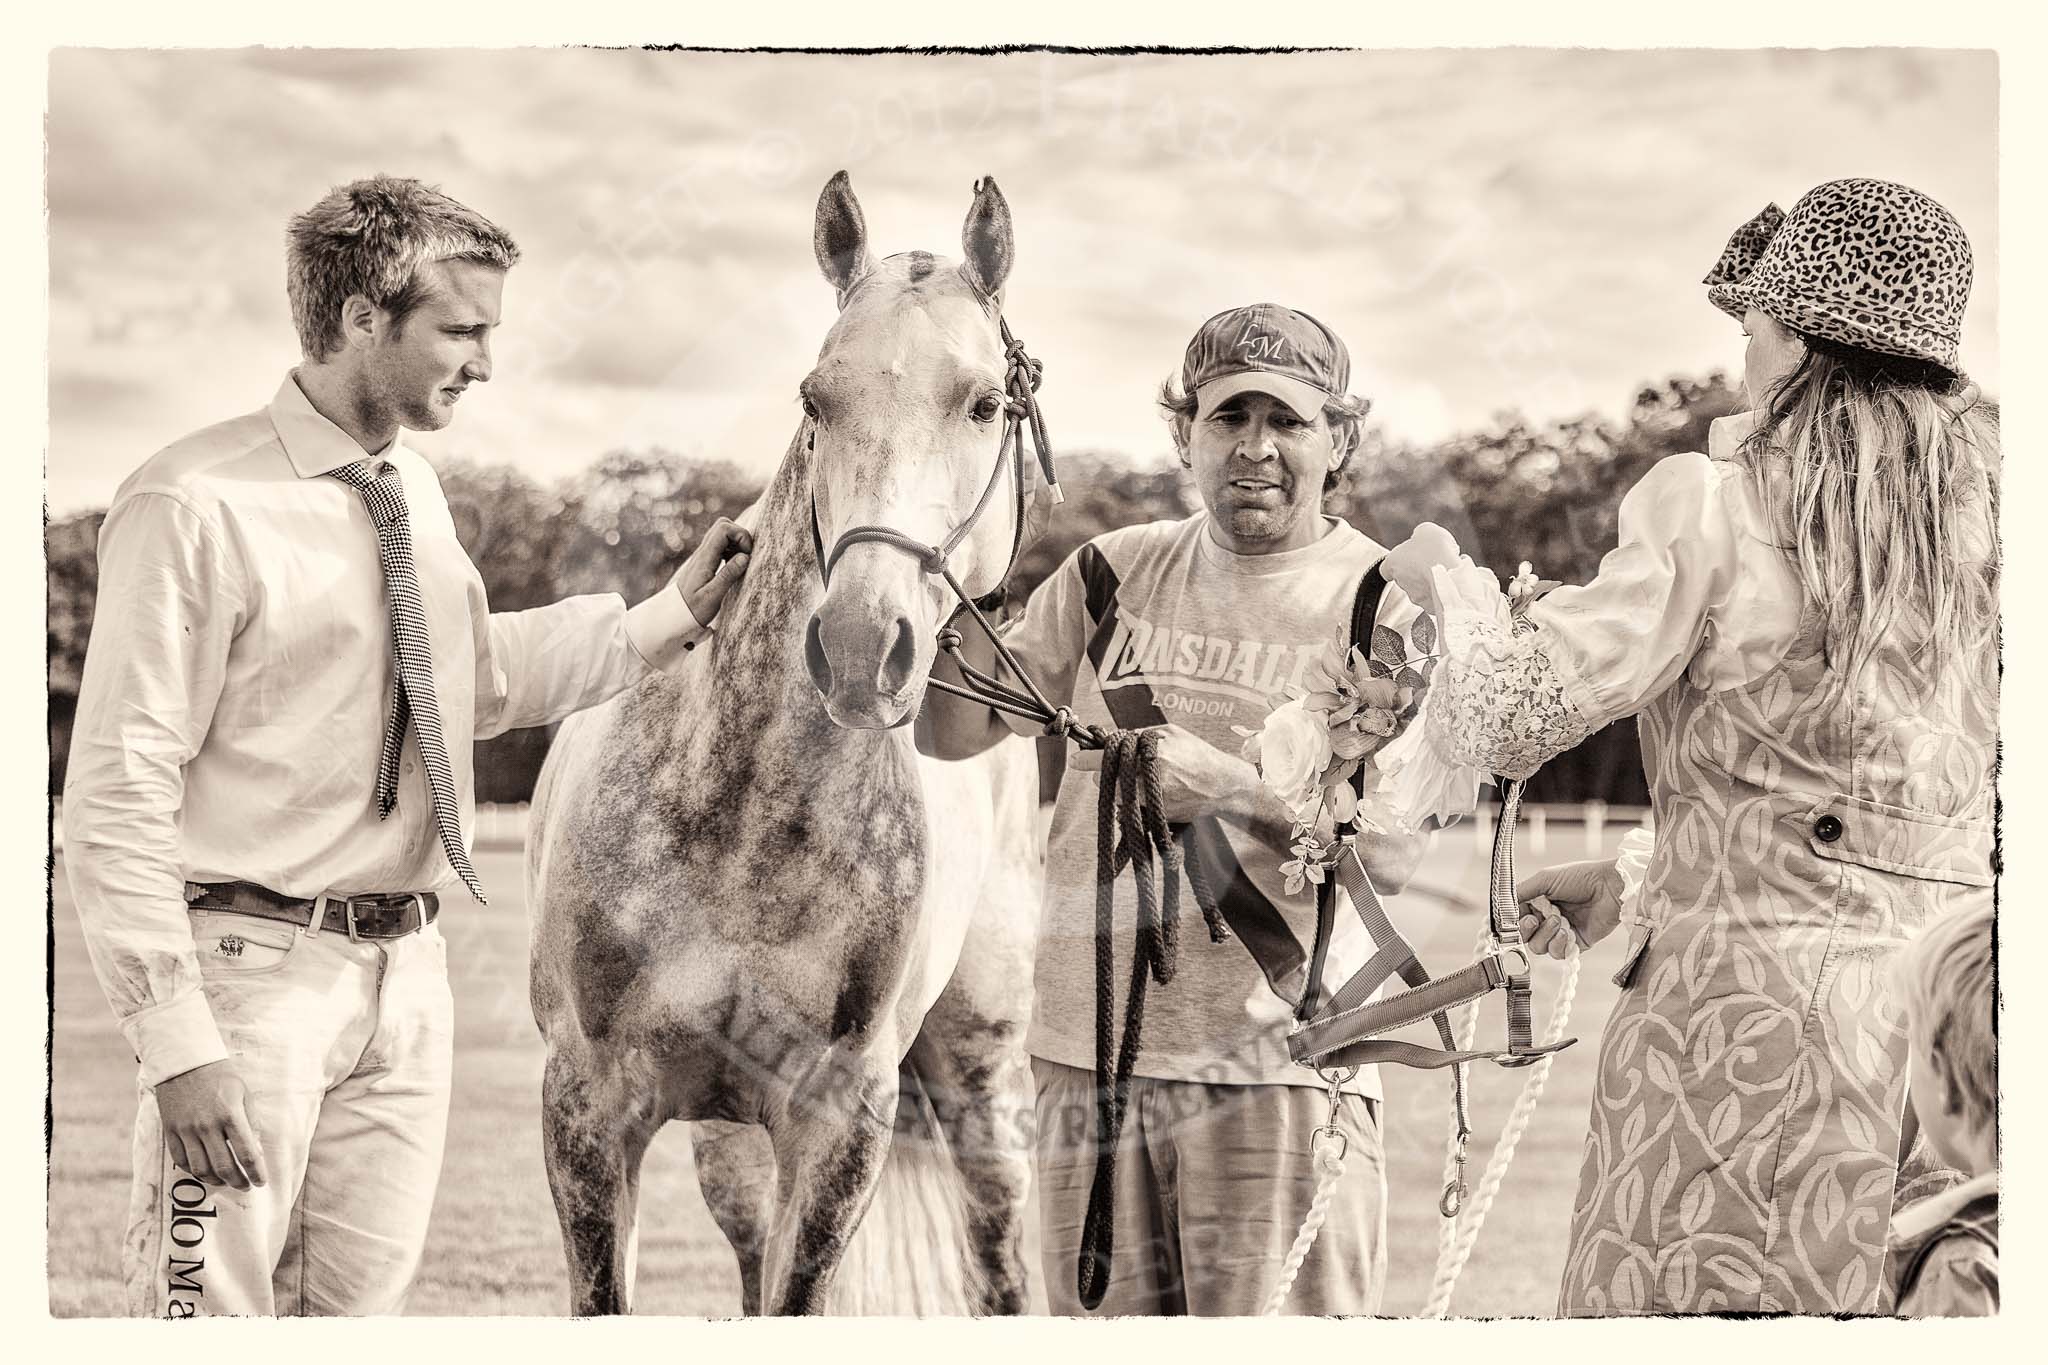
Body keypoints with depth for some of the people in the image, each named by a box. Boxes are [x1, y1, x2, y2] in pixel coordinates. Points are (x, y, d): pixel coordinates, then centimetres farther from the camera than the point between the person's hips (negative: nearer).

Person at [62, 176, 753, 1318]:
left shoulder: (414, 494, 10)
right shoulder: (198, 506, -15)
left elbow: (479, 675, 27)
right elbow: (118, 796, -17)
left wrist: (671, 616, 17)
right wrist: (175, 1041, -22)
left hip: (407, 968, 7)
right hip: (258, 964, -7)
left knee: (366, 1305, 11)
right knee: (215, 1312, -4)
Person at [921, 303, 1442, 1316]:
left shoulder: (1386, 607, -2)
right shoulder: (1115, 575, 10)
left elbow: (1392, 852, -10)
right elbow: (956, 730, 9)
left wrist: (1227, 782, -22)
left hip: (1277, 1068, -4)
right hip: (1089, 1053, 4)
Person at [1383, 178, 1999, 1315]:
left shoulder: (1716, 505, -10)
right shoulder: (1988, 506, 7)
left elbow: (1516, 715, -7)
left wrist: (1448, 579, 13)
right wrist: (1632, 880, 23)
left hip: (1752, 994, -5)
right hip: (1955, 997, 5)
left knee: (1686, 1305, 3)